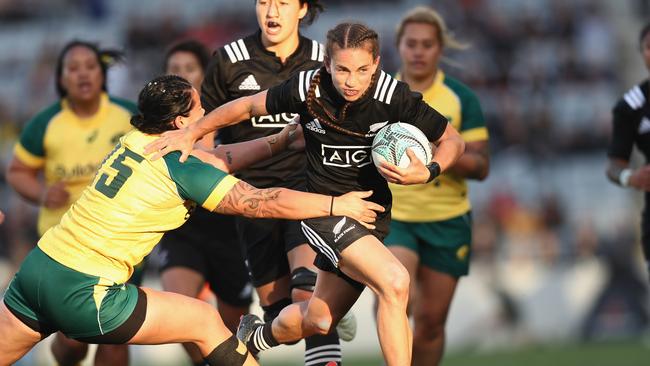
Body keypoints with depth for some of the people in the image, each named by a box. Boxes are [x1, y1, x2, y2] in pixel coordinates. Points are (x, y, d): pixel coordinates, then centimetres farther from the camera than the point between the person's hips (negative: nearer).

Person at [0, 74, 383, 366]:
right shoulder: (182, 169, -11)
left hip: (39, 266, 7)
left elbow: (216, 159, 22)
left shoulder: (136, 141, 10)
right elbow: (265, 202, -7)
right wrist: (337, 204, 2)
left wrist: (281, 140, 26)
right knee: (206, 322, 7)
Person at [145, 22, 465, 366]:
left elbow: (452, 140, -7)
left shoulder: (394, 96, -17)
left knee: (319, 318, 14)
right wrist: (191, 132, -1)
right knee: (394, 282, -27)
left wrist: (427, 173, -25)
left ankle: (258, 337, 46)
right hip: (324, 208, -3)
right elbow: (248, 106, -1)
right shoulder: (307, 89, -18)